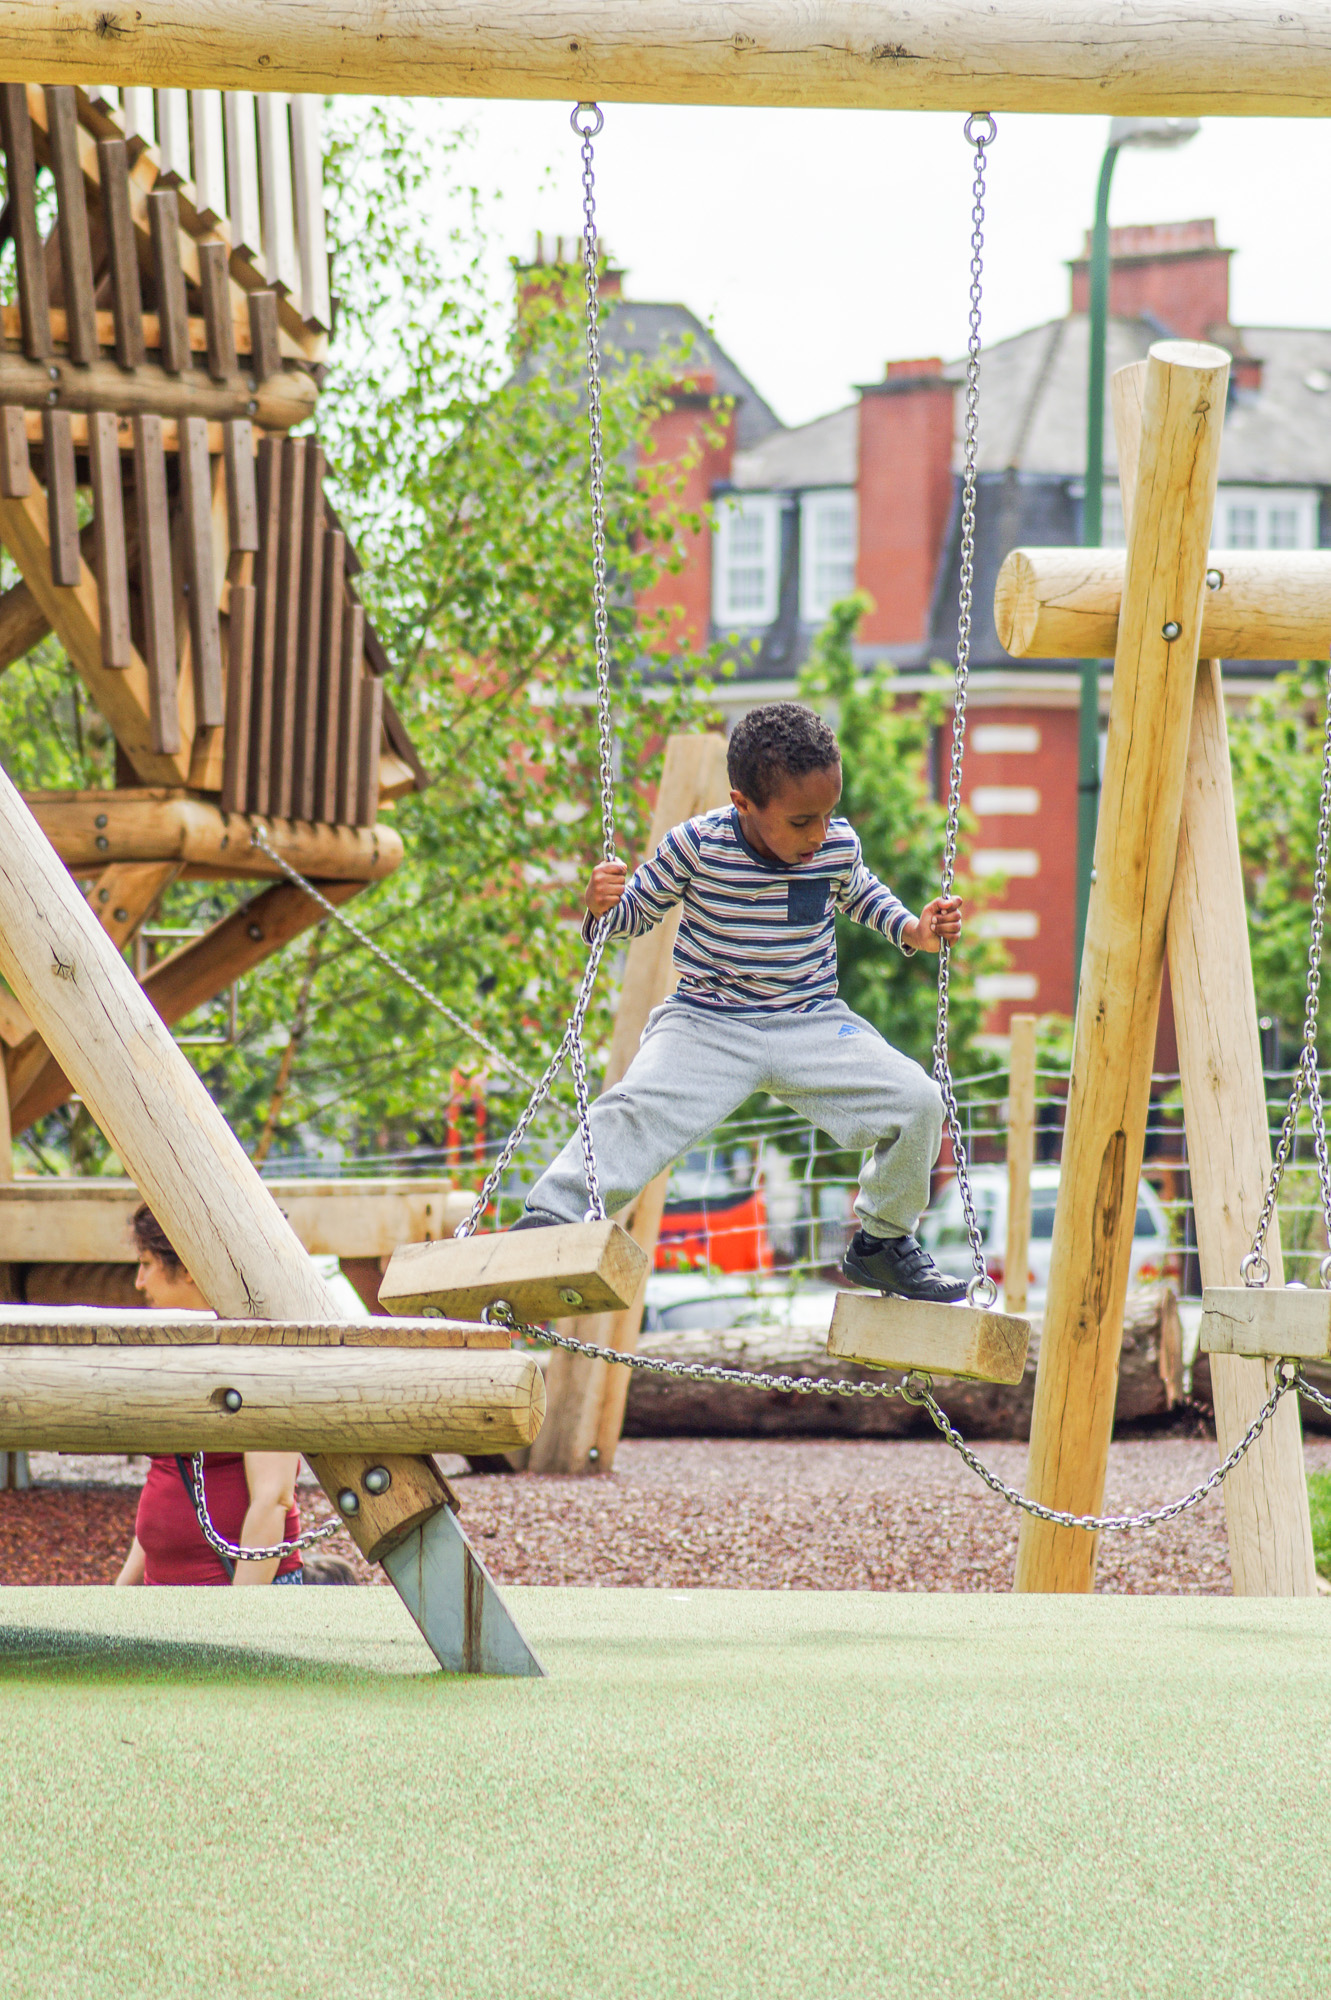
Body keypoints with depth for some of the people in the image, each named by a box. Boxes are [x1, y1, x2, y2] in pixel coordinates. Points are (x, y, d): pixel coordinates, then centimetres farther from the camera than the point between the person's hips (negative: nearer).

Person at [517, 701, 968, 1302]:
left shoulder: (838, 847, -3)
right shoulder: (698, 845, -14)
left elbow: (859, 895, 21)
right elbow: (640, 907, 0)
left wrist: (913, 931, 5)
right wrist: (602, 906, -22)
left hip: (812, 1027, 3)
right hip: (707, 1023, -3)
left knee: (918, 1103, -13)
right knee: (636, 1111, -30)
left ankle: (882, 1241, 8)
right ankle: (548, 1220, -27)